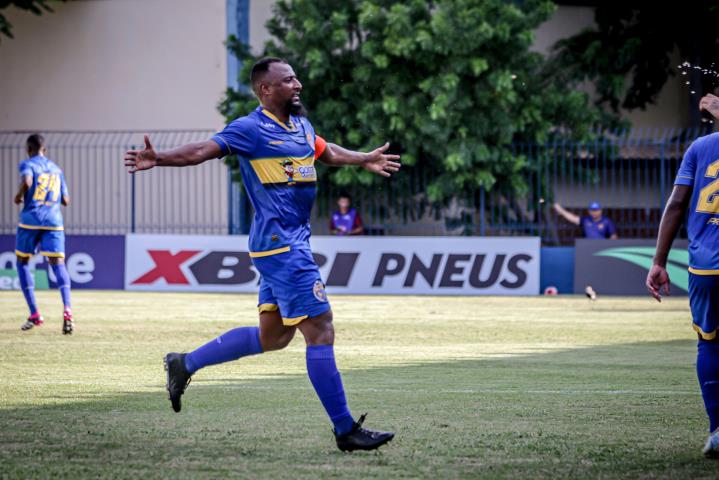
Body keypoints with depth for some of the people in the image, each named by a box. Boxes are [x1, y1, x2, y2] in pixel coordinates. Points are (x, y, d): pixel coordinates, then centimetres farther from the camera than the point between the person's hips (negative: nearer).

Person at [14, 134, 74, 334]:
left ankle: (34, 314, 10)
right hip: (54, 221, 3)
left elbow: (27, 182, -22)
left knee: (22, 262, 15)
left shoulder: (27, 165, 0)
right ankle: (67, 309, -33)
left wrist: (19, 195, -3)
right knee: (58, 264, -7)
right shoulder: (56, 169, 17)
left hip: (30, 220, -3)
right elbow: (66, 201, 19)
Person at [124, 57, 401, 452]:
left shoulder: (301, 125, 15)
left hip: (291, 244, 10)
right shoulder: (251, 129, -11)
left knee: (272, 336, 17)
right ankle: (346, 430, -3)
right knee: (320, 332, -9)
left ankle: (185, 364, 28)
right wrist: (159, 159, -34)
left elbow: (326, 152, 36)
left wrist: (364, 160, 37)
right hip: (280, 245, -10)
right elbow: (204, 151, -20)